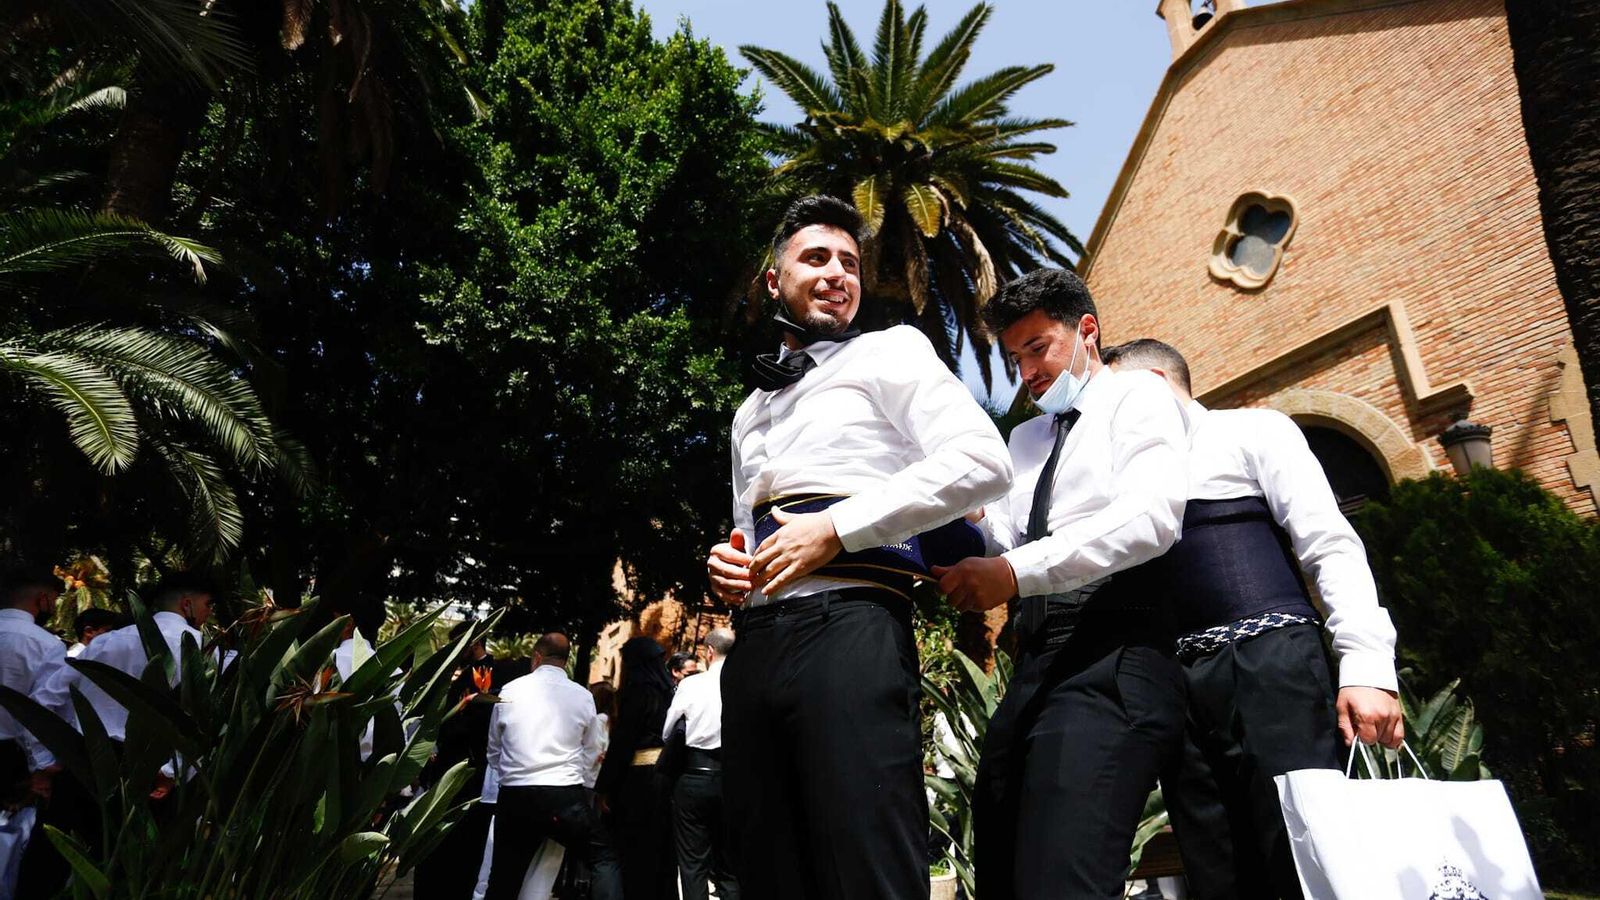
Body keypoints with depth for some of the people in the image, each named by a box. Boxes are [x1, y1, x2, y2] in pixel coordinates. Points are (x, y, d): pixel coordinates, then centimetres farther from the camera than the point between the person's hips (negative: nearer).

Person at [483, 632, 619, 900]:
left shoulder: (509, 691, 5)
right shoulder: (582, 696, 1)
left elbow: (494, 750, 16)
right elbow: (592, 751, 11)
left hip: (514, 796, 2)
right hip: (566, 795, -2)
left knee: (504, 878, 15)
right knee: (604, 858, 11)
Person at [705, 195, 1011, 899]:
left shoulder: (889, 351, 8)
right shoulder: (751, 410, 27)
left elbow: (983, 462, -8)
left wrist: (835, 528, -13)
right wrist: (728, 563, 10)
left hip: (847, 622, -6)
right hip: (754, 642, 7)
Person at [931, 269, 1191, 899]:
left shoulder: (1136, 396, 7)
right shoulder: (1024, 439, 28)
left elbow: (1153, 516, -12)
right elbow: (1002, 542, 17)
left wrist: (1017, 572, -21)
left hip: (1109, 657, -7)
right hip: (1034, 665, 8)